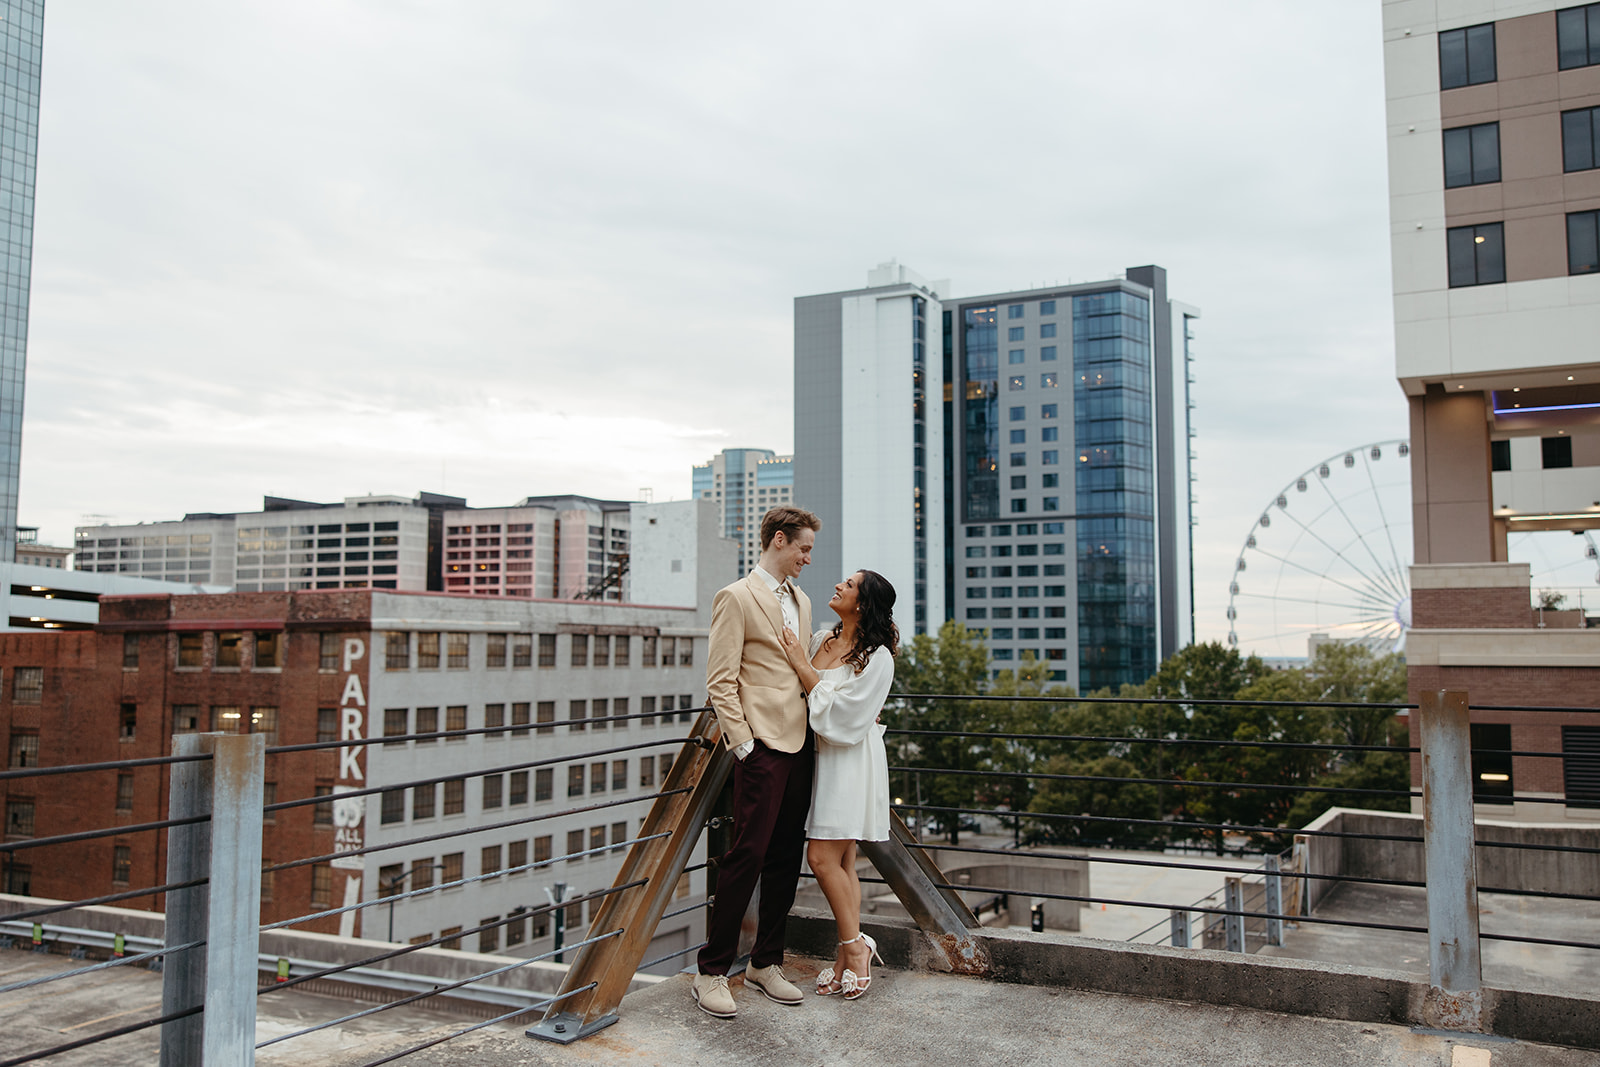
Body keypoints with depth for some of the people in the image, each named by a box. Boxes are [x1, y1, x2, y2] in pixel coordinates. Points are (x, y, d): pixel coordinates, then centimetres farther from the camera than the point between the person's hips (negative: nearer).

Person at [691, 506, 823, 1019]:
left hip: (800, 745, 8)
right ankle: (711, 973, 4)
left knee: (786, 859, 11)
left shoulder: (800, 601, 19)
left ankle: (766, 963, 23)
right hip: (763, 746, -8)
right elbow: (720, 681, -10)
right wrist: (742, 743, -15)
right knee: (747, 856, -7)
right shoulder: (736, 598, -6)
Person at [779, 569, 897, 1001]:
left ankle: (853, 945, 8)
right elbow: (803, 703, 19)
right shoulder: (821, 639, 7)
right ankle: (850, 954, 18)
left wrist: (804, 666, -17)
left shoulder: (877, 657, -14)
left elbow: (840, 716, -19)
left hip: (850, 761, -7)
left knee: (823, 857, -9)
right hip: (823, 755, 7)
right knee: (841, 861, 10)